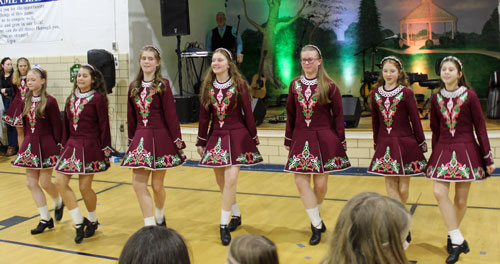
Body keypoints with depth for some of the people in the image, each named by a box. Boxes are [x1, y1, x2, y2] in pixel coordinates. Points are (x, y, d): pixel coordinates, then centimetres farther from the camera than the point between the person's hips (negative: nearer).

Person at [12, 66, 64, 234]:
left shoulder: (49, 101, -10)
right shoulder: (26, 101, 8)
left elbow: (56, 126, -9)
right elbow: (25, 124, 14)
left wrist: (58, 147, -9)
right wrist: (26, 142, 10)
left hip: (46, 145, -6)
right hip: (30, 145, 6)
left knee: (45, 182, -1)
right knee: (31, 183, 3)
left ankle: (59, 203, 32)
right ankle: (45, 219, 13)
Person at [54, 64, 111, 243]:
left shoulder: (97, 98, -7)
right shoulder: (72, 98, 10)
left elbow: (104, 126, -7)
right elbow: (66, 123, 14)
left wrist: (105, 150, -8)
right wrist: (64, 144, 11)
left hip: (90, 146, -6)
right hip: (72, 145, 6)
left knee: (84, 187, 0)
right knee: (60, 182, -3)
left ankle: (92, 221, 26)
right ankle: (79, 222, 8)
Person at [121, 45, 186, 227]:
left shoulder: (163, 85, -5)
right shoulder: (134, 87, 9)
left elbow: (171, 115, -7)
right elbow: (131, 116, 13)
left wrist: (178, 140, -8)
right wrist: (131, 139, 15)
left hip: (160, 137, -4)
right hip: (141, 138, 4)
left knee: (157, 184, 5)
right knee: (138, 184, -4)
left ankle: (160, 218, 33)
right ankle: (150, 226, 4)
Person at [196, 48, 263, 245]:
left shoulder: (239, 85, -6)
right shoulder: (208, 87, 5)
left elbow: (248, 113, -2)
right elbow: (204, 116, 8)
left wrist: (253, 139, 0)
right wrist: (201, 142, 9)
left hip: (237, 135, -4)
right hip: (216, 136, 4)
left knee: (230, 178, -15)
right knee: (221, 181, 10)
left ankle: (224, 225, -5)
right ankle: (236, 215, 32)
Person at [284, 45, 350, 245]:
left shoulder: (329, 86, -3)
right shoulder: (295, 85, 6)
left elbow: (338, 115, 0)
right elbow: (290, 115, 10)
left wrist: (340, 141, -1)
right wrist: (288, 140, 10)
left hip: (324, 139, -3)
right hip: (301, 138, 3)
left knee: (320, 184, 2)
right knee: (300, 181, -4)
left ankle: (315, 218, 30)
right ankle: (317, 224, 9)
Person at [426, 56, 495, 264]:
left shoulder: (469, 96, -5)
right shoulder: (436, 99, 4)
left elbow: (480, 128, -3)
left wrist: (488, 158, -3)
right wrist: (434, 155, 12)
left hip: (466, 151, -2)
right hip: (443, 151, 2)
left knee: (461, 200, 4)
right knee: (439, 193, -14)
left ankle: (453, 237, 25)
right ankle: (457, 239, -3)